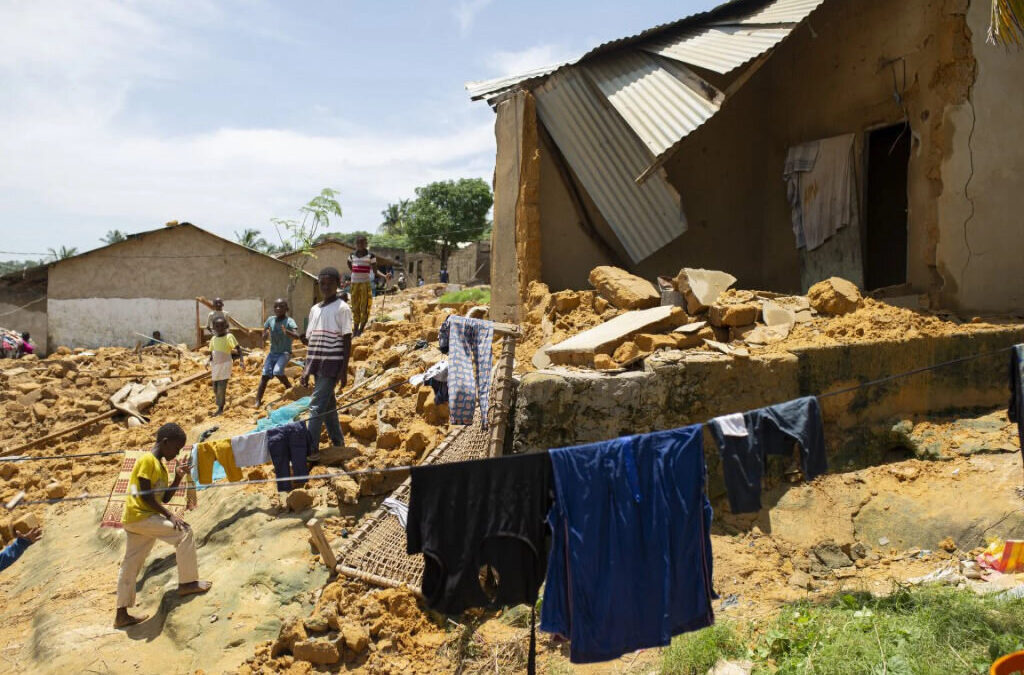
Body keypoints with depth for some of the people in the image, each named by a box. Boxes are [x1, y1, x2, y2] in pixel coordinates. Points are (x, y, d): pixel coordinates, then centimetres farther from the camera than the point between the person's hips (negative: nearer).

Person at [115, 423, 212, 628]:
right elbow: (145, 496, -18)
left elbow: (164, 498, 16)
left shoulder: (160, 465, 16)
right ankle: (187, 582, -6)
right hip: (140, 516, -10)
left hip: (135, 520, 10)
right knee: (183, 532, -12)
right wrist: (169, 515, -17)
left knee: (130, 566, 12)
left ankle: (122, 614, 19)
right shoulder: (147, 460, -12)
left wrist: (178, 477, 5)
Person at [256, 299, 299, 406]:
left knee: (277, 371, -26)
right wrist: (266, 335, -16)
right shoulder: (271, 320, -1)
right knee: (265, 375, -5)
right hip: (272, 353, 4)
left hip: (285, 353, -4)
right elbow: (264, 337, 8)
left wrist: (287, 332, -50)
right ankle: (258, 402, -1)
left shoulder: (289, 321, -15)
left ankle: (289, 387, 1)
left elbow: (296, 335, -30)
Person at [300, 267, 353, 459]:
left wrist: (344, 370, -12)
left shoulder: (342, 309, -4)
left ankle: (311, 448, -11)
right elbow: (310, 341, 17)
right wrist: (306, 369, 13)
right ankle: (338, 443, 21)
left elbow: (347, 341, -7)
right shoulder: (314, 309, 15)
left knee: (317, 406, -12)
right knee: (328, 405, 12)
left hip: (332, 364, -7)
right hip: (316, 364, 7)